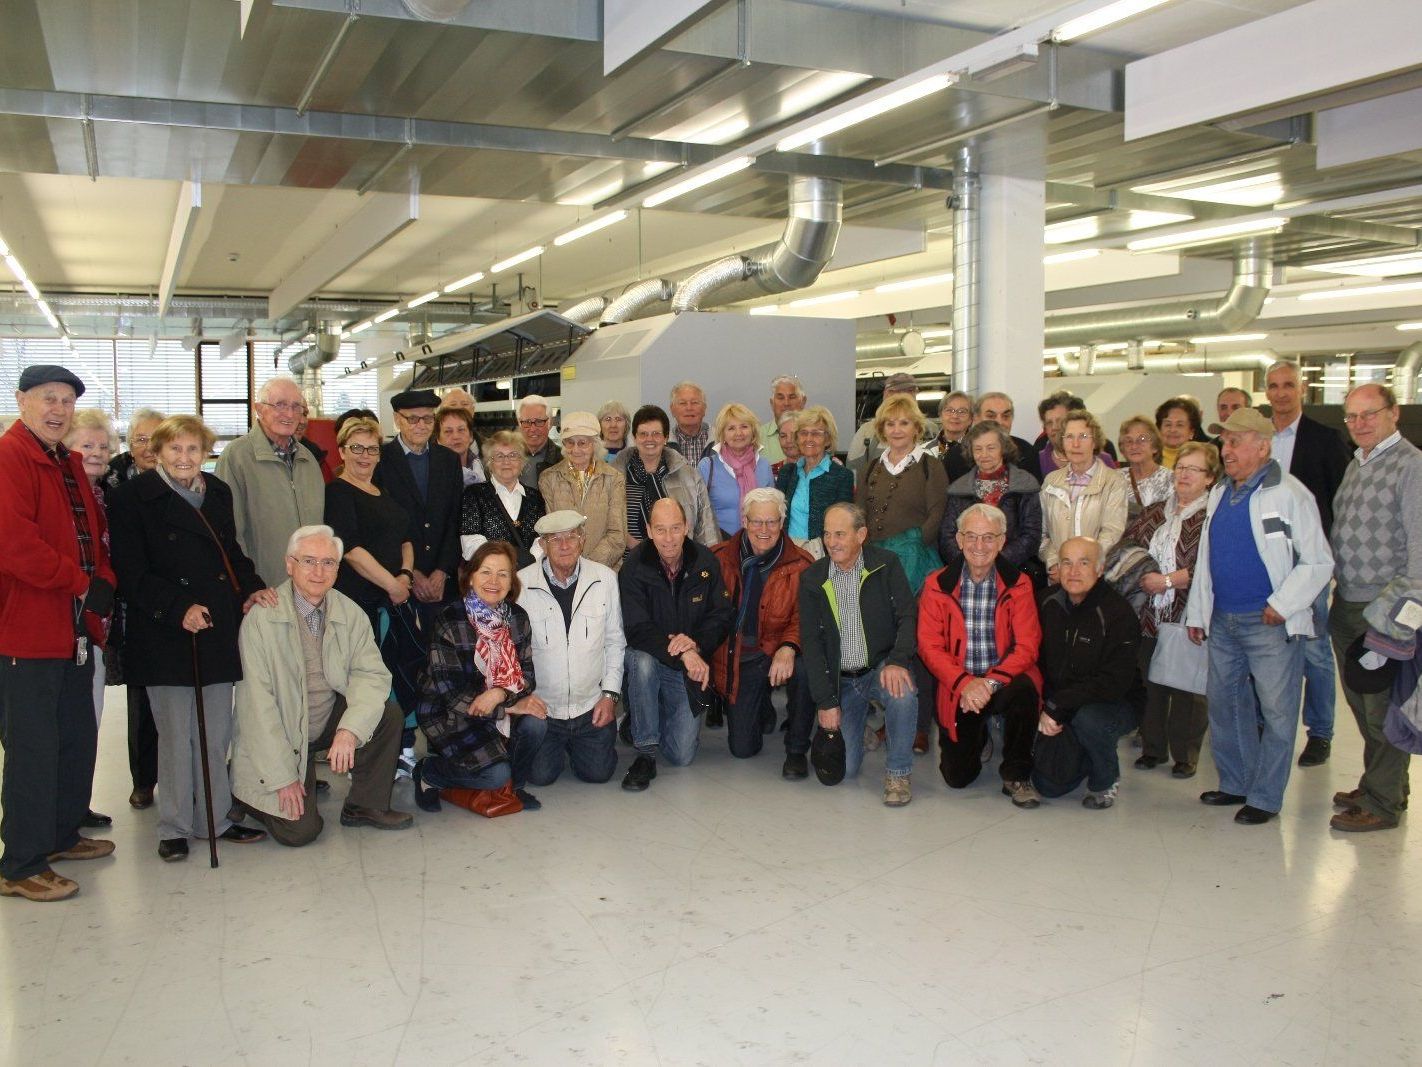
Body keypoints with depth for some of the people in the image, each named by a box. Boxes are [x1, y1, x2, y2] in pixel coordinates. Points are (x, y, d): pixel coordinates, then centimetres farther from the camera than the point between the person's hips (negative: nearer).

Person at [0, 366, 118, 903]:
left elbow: (96, 531, 19)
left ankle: (61, 833, 34)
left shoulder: (69, 464, 17)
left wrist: (105, 580, 0)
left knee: (78, 738, 18)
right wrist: (81, 583, -19)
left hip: (75, 632, 9)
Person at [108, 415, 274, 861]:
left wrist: (252, 588, 3)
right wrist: (179, 608, -17)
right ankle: (174, 827, 15)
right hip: (165, 636, -4)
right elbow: (131, 573, -8)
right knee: (176, 735, 1)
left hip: (218, 628, 5)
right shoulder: (134, 497, -4)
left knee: (216, 733, 9)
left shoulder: (218, 492, 12)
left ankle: (214, 818, 21)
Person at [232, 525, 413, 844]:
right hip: (279, 733, -4)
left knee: (388, 715, -20)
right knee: (300, 831, -15)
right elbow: (257, 702, -18)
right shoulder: (261, 618, -18)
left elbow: (371, 674, -9)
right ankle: (248, 793, 18)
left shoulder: (350, 614, -4)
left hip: (332, 718, 5)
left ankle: (365, 806, 0)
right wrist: (283, 776, -19)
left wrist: (350, 729, -29)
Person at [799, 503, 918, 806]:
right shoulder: (812, 578, 0)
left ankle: (898, 772, -12)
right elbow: (811, 642, -2)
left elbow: (908, 616, -9)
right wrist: (825, 701, -7)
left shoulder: (886, 565, -4)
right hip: (841, 679, 2)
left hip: (882, 667, -2)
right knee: (843, 769, -4)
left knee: (902, 696, -37)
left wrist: (897, 661, -28)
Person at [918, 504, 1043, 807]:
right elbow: (929, 646, -6)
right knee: (957, 777, -3)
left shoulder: (1018, 584, -3)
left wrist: (991, 682, -24)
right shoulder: (937, 585, -2)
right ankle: (977, 736, 36)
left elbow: (1027, 646, -9)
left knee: (1025, 689, -36)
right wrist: (965, 683, -21)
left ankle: (1016, 776, -12)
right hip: (958, 689, 1)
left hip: (1004, 681, -1)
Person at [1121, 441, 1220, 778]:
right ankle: (1153, 747, 25)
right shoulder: (1156, 512, 14)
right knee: (1151, 683, 11)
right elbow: (1126, 543, 17)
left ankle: (1185, 755, 16)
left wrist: (1166, 580, -16)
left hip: (1188, 617, -5)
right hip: (1151, 614, 5)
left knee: (1187, 688, 2)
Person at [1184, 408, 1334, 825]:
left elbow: (1318, 562, -9)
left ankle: (1265, 797, 10)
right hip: (1223, 620, 7)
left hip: (1270, 623, -7)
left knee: (1276, 711, 0)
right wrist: (1197, 612, 15)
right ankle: (1234, 784, 27)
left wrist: (1282, 605, -15)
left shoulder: (1288, 494, -9)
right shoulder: (1219, 494, 12)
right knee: (1224, 703, 14)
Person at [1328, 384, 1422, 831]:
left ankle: (1382, 803, 13)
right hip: (1346, 606, 8)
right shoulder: (1354, 465, 13)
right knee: (1360, 703, 17)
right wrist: (1335, 598, 14)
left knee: (1383, 708, 1)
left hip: (1385, 609, -8)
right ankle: (1379, 784, 32)